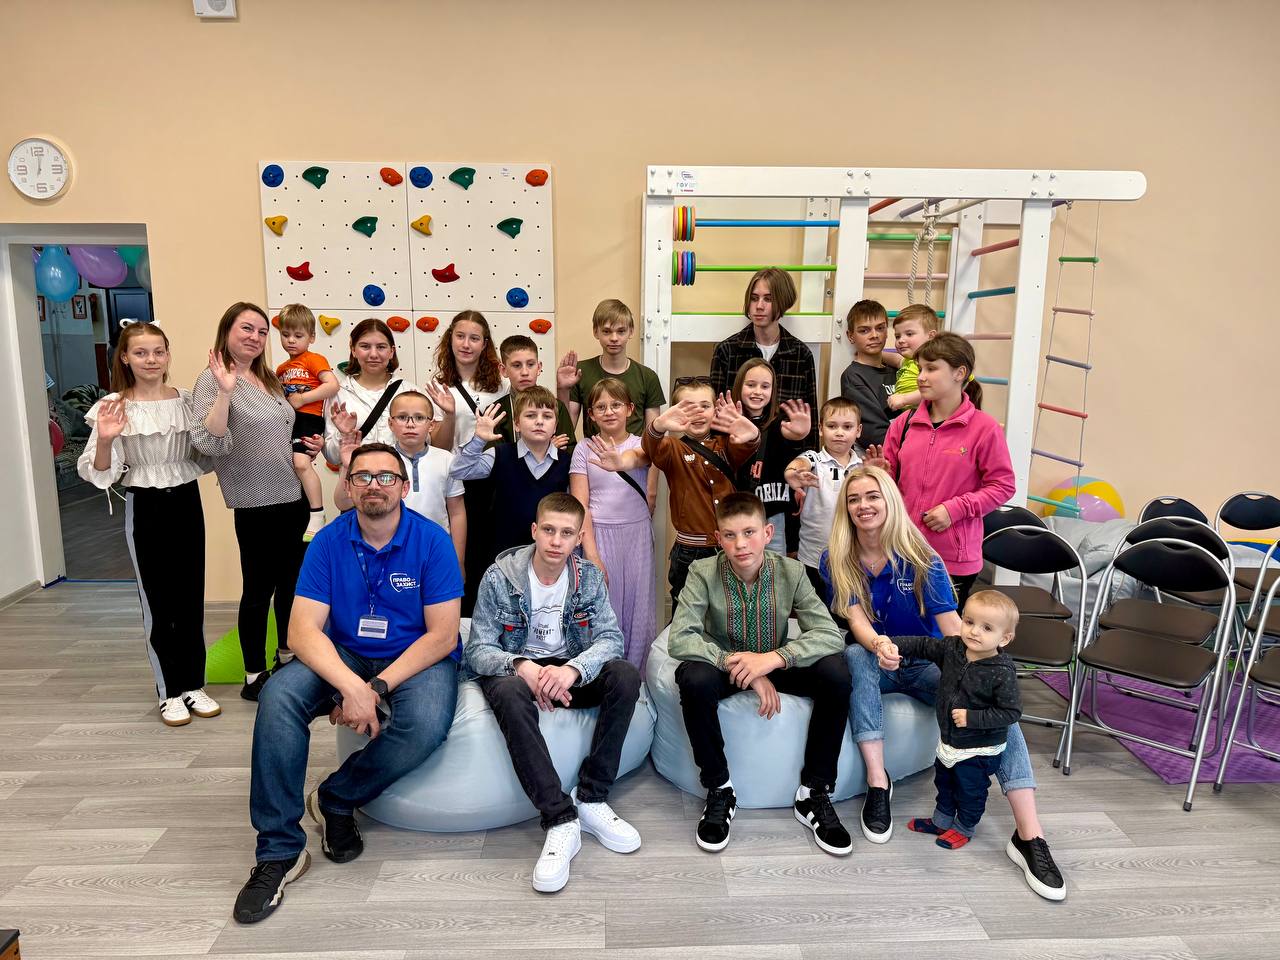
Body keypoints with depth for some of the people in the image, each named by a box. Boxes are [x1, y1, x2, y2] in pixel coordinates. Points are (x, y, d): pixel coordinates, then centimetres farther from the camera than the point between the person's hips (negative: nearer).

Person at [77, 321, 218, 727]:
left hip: (187, 501, 3)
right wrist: (105, 439, -26)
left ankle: (194, 684, 22)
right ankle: (170, 692, 19)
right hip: (145, 507, -3)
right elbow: (99, 474, -8)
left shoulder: (186, 401, 3)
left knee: (191, 597, 9)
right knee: (157, 601, 6)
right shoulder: (115, 407, -7)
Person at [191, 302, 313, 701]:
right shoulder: (213, 380, -11)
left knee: (291, 581, 17)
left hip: (294, 497, 8)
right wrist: (225, 391, -30)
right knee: (259, 589, 3)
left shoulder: (269, 380, 12)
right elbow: (210, 444, -23)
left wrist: (308, 446, 6)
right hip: (257, 503, -7)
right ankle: (254, 676, 17)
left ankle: (287, 655, 36)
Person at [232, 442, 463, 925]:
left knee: (425, 726, -32)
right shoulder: (329, 542, -5)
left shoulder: (431, 540, -12)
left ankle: (336, 799, -3)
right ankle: (278, 850, -13)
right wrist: (352, 686, -30)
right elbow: (303, 631, -13)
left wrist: (378, 688, -23)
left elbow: (442, 635, -13)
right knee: (278, 696, -25)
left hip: (418, 660, -2)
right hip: (344, 658, 2)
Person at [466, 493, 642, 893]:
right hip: (515, 668, -2)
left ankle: (591, 800, -18)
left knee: (626, 676, -25)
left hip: (569, 669, 3)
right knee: (508, 694, -38)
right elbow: (478, 649, -12)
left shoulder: (588, 575, -4)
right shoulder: (500, 577, -11)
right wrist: (522, 666, -34)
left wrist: (573, 669, -33)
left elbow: (610, 637, -11)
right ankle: (561, 821, -34)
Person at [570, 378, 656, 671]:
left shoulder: (642, 445, 3)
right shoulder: (584, 449, 2)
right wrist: (591, 554, -12)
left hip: (636, 536, 1)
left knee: (636, 608, 5)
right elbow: (580, 504, -3)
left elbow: (642, 457, -24)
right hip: (598, 536, -1)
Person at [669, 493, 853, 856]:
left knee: (835, 671, -25)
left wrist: (774, 658, -36)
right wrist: (737, 663, -36)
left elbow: (830, 634, -21)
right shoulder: (703, 572, -18)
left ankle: (814, 792, -10)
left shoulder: (790, 572, -14)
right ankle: (719, 790, -12)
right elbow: (679, 639, -27)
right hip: (724, 667, -1)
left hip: (776, 666, 2)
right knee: (694, 679, -35)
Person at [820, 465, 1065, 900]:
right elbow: (856, 621, -19)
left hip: (925, 665, 1)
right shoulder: (837, 561, -7)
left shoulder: (920, 558, -9)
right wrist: (877, 643, -43)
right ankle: (877, 783, -31)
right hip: (874, 667, 0)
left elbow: (953, 627, -15)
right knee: (855, 655, -35)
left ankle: (1029, 836, -27)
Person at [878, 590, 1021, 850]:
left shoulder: (1002, 672, -28)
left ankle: (963, 828, 42)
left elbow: (1011, 712, -26)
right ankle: (942, 820, 49)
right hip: (948, 741, 6)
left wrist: (971, 718, -28)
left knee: (970, 790, 17)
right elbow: (921, 645, -4)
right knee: (944, 782, 27)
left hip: (978, 750, -6)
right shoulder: (952, 648, -11)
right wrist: (892, 643, -20)